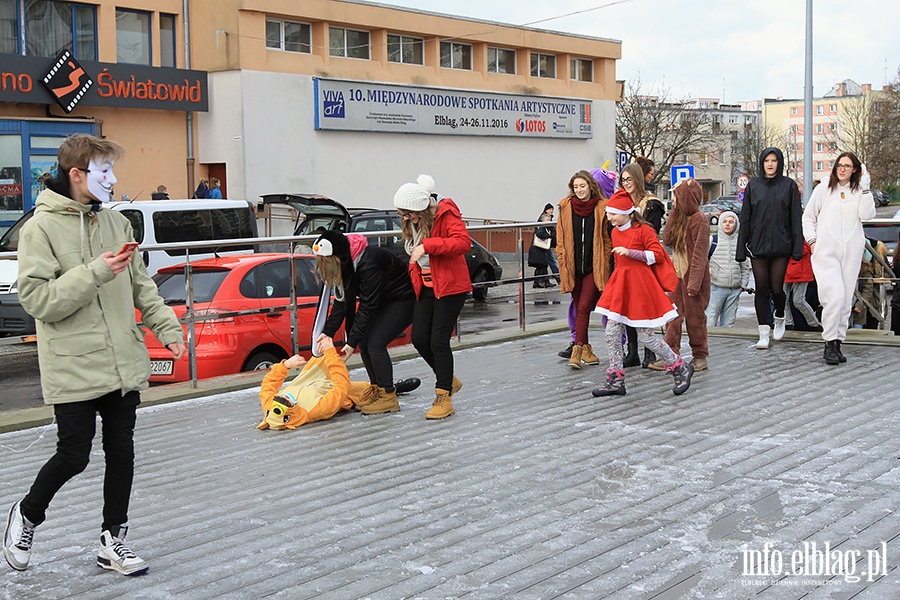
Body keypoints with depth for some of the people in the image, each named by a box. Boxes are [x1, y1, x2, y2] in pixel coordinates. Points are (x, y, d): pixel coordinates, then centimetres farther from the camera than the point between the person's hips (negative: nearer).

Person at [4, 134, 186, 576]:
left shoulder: (116, 222, 9)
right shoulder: (42, 228, -8)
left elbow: (140, 285, 16)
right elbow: (36, 298, -16)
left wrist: (166, 327, 7)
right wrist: (95, 272, -21)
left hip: (124, 363, 6)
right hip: (74, 369, -5)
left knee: (121, 451, 9)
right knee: (73, 456, 0)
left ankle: (112, 541, 22)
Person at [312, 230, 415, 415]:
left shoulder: (369, 262, -34)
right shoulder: (344, 264, -7)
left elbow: (367, 306, -30)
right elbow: (342, 301, -2)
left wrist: (352, 342, -28)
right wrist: (328, 332, -10)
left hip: (403, 300, -9)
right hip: (382, 301, 9)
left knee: (375, 343, -18)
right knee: (364, 342, -1)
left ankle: (388, 397, -9)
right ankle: (377, 391, 13)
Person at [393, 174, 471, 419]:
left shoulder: (446, 213, -15)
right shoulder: (411, 222, 7)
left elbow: (463, 242, -29)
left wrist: (427, 246, -31)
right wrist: (413, 270, 6)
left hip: (450, 286, -8)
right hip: (425, 287, 8)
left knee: (438, 341, -8)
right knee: (419, 338, 3)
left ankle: (444, 397, 4)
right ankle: (449, 380, 26)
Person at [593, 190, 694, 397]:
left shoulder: (643, 230, -10)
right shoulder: (616, 232, 12)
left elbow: (657, 255, -14)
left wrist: (630, 252, -20)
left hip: (640, 285, -7)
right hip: (620, 283, 7)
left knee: (646, 336, -6)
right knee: (612, 333, 1)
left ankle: (681, 368, 11)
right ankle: (615, 381, 8)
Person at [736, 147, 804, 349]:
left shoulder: (789, 185, 4)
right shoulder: (753, 185, 8)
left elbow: (796, 218, 2)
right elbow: (745, 218, 7)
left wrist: (797, 247, -5)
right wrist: (741, 248, 3)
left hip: (780, 245, -1)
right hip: (757, 245, 1)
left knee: (776, 288, -3)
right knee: (761, 289, 0)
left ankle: (780, 319, 27)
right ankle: (764, 333, 6)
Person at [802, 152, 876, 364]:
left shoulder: (860, 191, 9)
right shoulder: (823, 189, 6)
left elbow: (867, 215, -7)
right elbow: (808, 217, 14)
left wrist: (865, 188, -8)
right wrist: (812, 241, 4)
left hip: (851, 253, 3)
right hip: (826, 251, -3)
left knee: (846, 300, 5)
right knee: (835, 296, -17)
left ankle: (837, 342, 13)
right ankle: (830, 344, -10)